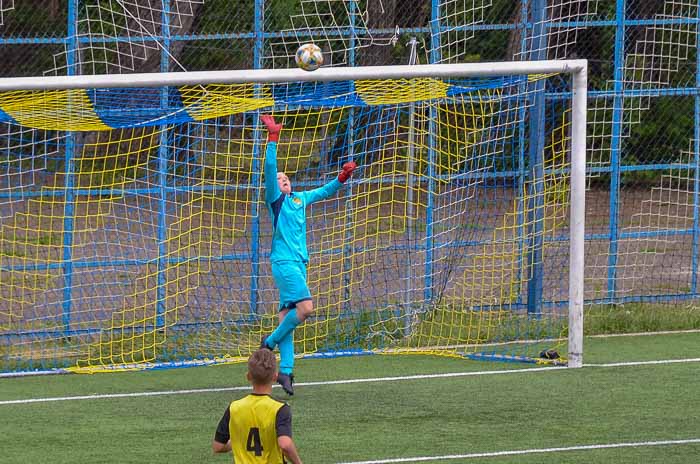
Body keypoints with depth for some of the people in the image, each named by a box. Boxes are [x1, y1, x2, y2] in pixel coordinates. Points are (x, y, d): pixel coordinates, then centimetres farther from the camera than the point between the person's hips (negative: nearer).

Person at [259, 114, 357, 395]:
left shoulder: (299, 199, 19)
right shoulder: (275, 200, -1)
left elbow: (323, 192, 36)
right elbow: (270, 170, -14)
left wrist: (341, 179, 24)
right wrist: (273, 140, -21)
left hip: (298, 261, 7)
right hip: (284, 261, -7)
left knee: (288, 314, 4)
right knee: (306, 307, -19)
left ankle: (285, 370, 1)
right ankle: (271, 342, -4)